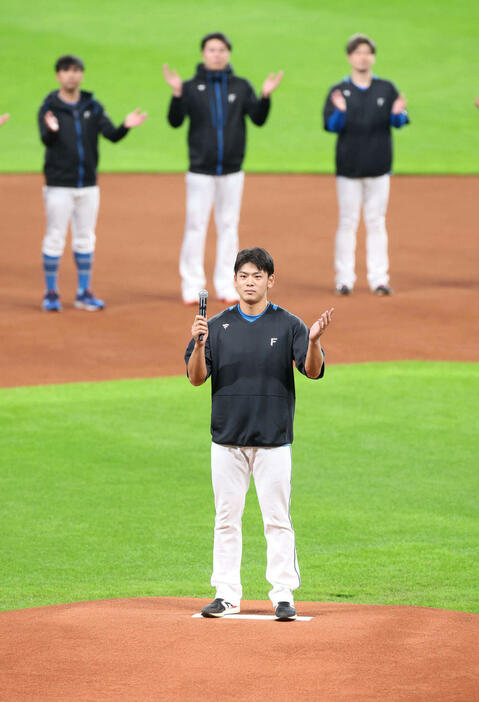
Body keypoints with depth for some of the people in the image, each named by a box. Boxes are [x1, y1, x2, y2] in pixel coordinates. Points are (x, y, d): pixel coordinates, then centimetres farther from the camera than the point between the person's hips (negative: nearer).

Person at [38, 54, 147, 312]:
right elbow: (46, 140, -18)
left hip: (88, 184, 4)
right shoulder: (50, 107, -4)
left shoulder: (92, 107, 6)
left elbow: (112, 135, -3)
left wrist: (125, 126, -24)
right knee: (55, 239, -2)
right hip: (59, 184, -4)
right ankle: (50, 293, 7)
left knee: (85, 239, 8)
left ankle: (84, 293, 15)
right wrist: (51, 130, -41)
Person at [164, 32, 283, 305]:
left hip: (232, 170, 2)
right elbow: (175, 121, -8)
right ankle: (192, 286, 3)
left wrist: (266, 97, -17)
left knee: (229, 227, 6)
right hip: (201, 171, -2)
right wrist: (177, 93, -23)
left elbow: (258, 119, 0)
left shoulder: (242, 87, 6)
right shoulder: (191, 87, 1)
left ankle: (227, 285, 12)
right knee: (195, 226, -3)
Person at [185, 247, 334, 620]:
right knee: (227, 518, 6)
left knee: (278, 519, -1)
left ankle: (284, 595, 4)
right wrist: (200, 344, -20)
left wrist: (314, 341, -30)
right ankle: (227, 594, 12)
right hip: (227, 439, 2)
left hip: (273, 440, -2)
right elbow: (196, 377, -1)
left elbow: (313, 371, -10)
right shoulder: (218, 326, 5)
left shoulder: (289, 325, 1)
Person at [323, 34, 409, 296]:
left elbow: (399, 122, 1)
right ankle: (344, 278, 4)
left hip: (378, 167, 1)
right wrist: (339, 112, -26)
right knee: (347, 222, 0)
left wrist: (397, 113, -22)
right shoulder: (338, 91, 3)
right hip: (348, 168, -1)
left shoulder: (386, 89, 7)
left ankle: (379, 278, 7)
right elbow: (331, 125, -6)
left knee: (376, 222, 4)